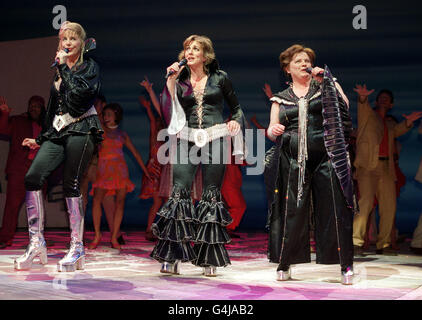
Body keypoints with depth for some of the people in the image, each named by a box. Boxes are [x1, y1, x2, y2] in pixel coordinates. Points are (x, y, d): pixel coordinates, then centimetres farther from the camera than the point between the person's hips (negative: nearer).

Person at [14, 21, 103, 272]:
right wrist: (41, 139, 25)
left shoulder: (90, 66, 2)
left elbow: (80, 92, -17)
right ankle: (37, 242, -8)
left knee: (71, 185, -10)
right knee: (33, 177, -11)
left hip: (81, 129, -6)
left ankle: (77, 248, -2)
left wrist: (64, 67, -9)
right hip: (58, 131, 6)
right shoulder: (60, 71, 21)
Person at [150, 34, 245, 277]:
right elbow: (168, 109, -2)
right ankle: (172, 257, -7)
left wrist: (236, 122, -3)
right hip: (187, 141, 1)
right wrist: (171, 80, -6)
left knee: (211, 196, 0)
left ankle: (210, 259, 5)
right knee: (179, 193, -10)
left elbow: (237, 107, 17)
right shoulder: (181, 80, 11)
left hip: (214, 140, -1)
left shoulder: (219, 78, 8)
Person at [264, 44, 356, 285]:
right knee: (290, 211, 0)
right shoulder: (281, 99, 17)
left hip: (325, 156, -1)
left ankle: (346, 265, -1)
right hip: (292, 160, 2)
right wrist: (274, 130, -10)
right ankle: (284, 264, 10)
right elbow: (271, 130, 13)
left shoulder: (324, 87, 13)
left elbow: (344, 105, -4)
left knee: (334, 208, -5)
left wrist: (326, 80, -7)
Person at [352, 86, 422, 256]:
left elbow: (398, 130, 5)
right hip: (368, 166, -6)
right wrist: (363, 97, -34)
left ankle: (383, 244, 9)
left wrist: (408, 122, -16)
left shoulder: (390, 124, 26)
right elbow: (363, 107, -11)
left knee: (389, 207, 1)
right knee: (366, 202, -18)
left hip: (386, 168, 6)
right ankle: (356, 242, -16)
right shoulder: (367, 115, 11)